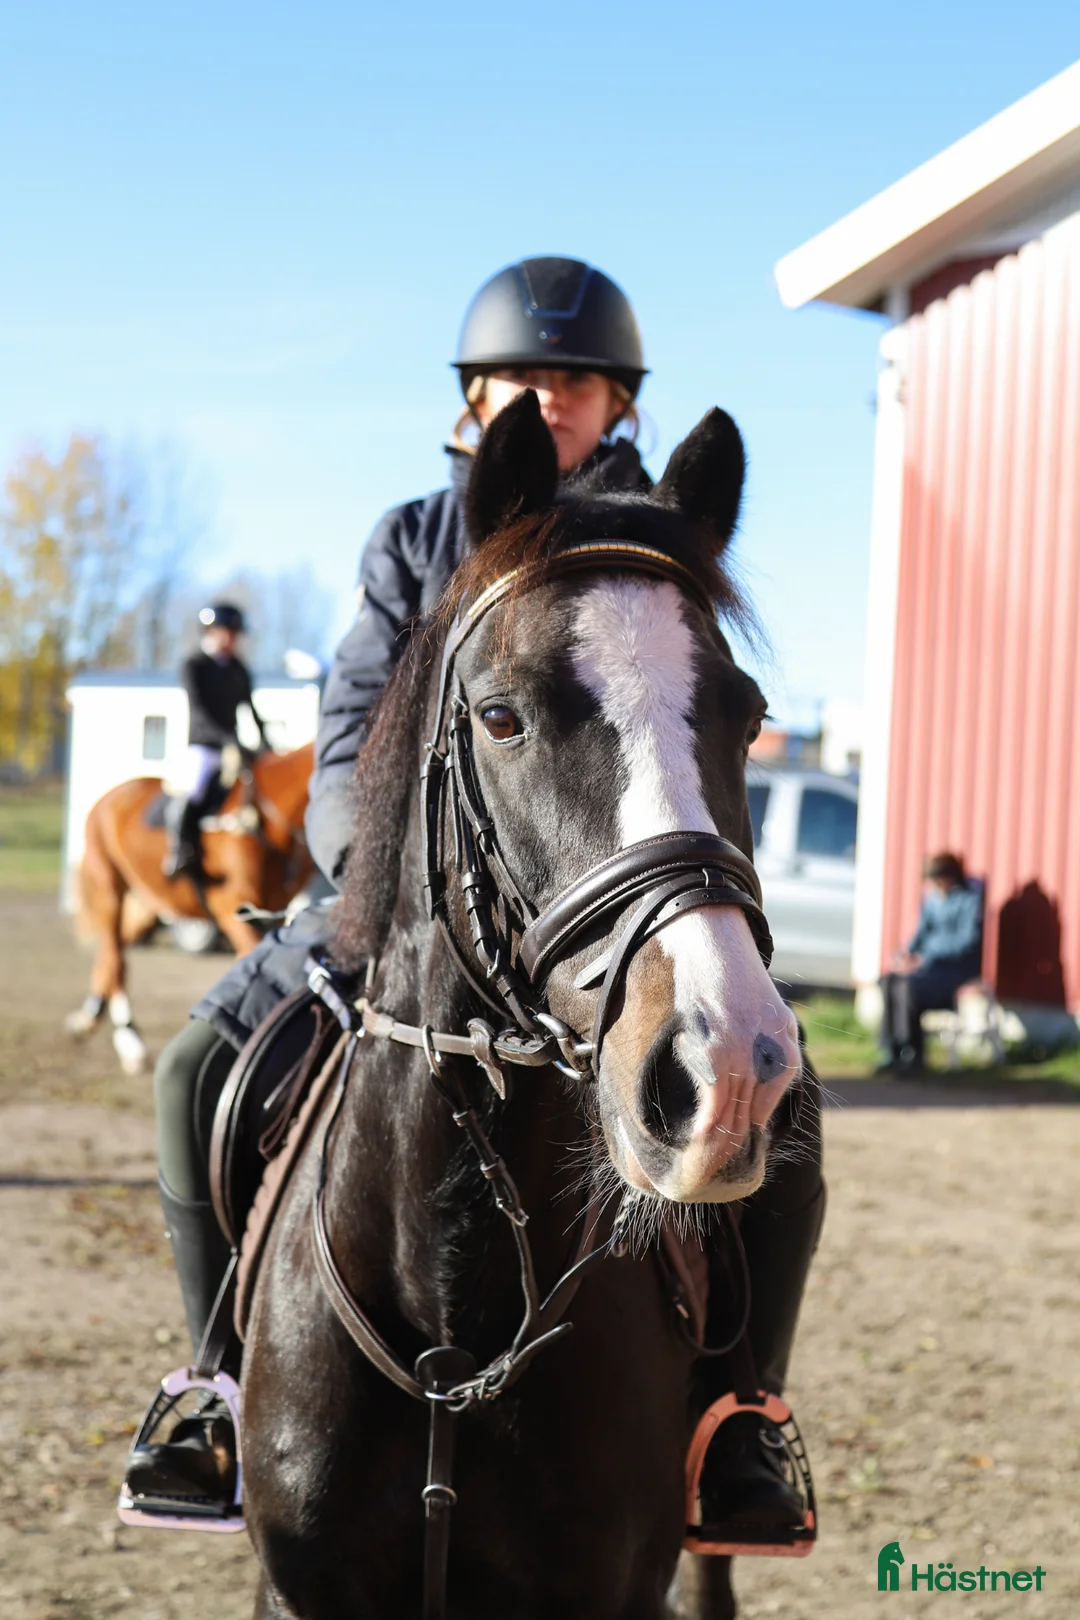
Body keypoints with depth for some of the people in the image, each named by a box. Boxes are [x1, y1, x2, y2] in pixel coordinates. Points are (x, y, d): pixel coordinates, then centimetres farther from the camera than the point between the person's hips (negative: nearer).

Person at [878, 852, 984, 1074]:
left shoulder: (970, 899, -11)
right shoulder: (931, 897, 11)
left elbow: (967, 941, -17)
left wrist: (925, 960, -22)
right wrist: (905, 953, -4)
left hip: (959, 967, -7)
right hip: (930, 963, 7)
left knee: (910, 986, -31)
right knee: (889, 981, -20)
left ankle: (912, 1056, -22)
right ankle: (892, 1052, -19)